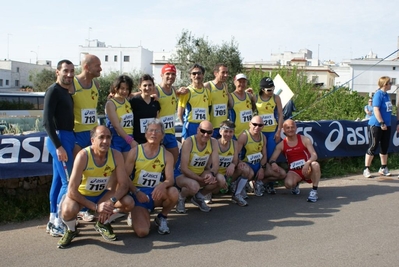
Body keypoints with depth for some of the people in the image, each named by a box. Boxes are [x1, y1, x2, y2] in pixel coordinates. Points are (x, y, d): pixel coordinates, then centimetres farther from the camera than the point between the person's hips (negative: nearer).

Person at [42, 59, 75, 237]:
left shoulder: (66, 92, 16)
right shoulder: (53, 90, -11)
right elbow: (47, 120, -19)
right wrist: (58, 146, -23)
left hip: (66, 138, 9)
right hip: (60, 138, -9)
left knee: (58, 180, 11)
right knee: (68, 182, -10)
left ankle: (53, 221, 19)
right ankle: (58, 225, -4)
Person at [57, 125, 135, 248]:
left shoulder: (116, 155, -18)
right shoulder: (83, 156, -28)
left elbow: (124, 184, -15)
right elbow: (72, 190, -29)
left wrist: (112, 201, -34)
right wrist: (95, 207, -32)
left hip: (101, 194, 4)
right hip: (81, 194, -4)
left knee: (129, 202, -19)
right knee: (68, 210, -36)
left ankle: (103, 224, 10)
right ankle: (71, 230, 2)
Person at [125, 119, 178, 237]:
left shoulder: (167, 155, 1)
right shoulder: (135, 152, -2)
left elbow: (170, 179, -8)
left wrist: (163, 185, -32)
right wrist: (137, 192, -18)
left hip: (156, 194, 2)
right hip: (138, 194, -2)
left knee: (174, 193, -33)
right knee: (142, 231, -24)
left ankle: (162, 217, -1)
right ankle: (136, 213, 14)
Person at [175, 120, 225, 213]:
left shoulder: (213, 143, -6)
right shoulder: (189, 142, -22)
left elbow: (215, 164, -9)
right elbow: (183, 168, -24)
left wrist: (211, 174, -32)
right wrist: (201, 179, -29)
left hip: (201, 174, 6)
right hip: (182, 174, -5)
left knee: (221, 180, -20)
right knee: (194, 186, -38)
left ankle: (199, 197, 7)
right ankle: (180, 198, -1)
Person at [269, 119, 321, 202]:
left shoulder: (305, 140, -2)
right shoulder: (281, 145, 2)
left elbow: (314, 155, -12)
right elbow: (272, 159, -2)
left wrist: (308, 163, -34)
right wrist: (273, 163, -28)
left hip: (307, 168, 0)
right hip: (294, 171, 1)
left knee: (315, 165, -35)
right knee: (288, 184, -32)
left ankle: (314, 191, -17)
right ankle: (295, 185, 10)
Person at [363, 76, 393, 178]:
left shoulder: (386, 95, 11)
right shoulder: (378, 94, -14)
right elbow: (376, 110, -20)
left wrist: (385, 123, 15)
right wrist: (382, 123, -23)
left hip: (386, 125, 8)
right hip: (376, 125, -8)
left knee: (385, 147, 13)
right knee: (373, 147, -4)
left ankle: (383, 168, 24)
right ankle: (366, 169, 3)